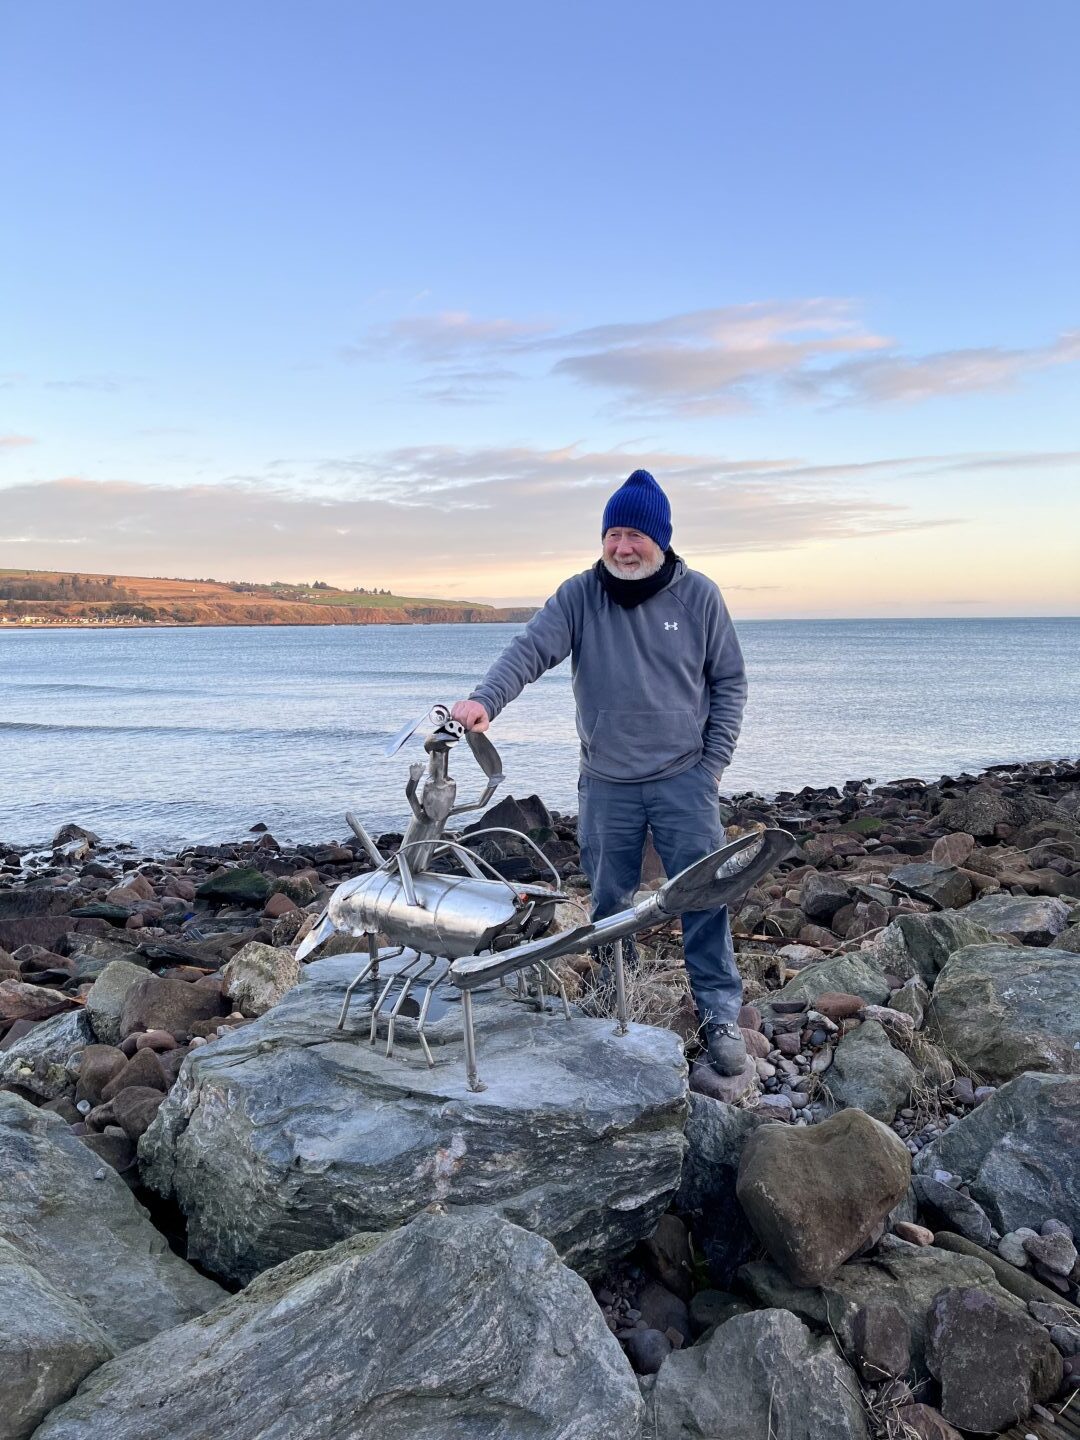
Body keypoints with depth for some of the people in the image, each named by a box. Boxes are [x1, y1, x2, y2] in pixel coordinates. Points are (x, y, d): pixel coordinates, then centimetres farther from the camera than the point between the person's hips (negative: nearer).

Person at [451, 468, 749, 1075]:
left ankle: (721, 1014, 13)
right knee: (610, 902, 11)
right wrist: (486, 699, -32)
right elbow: (531, 649, -14)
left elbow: (730, 680, 5)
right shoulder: (579, 595, -1)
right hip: (607, 783, 1)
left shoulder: (698, 594, -2)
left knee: (704, 896, -1)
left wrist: (714, 760, -1)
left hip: (684, 779, -1)